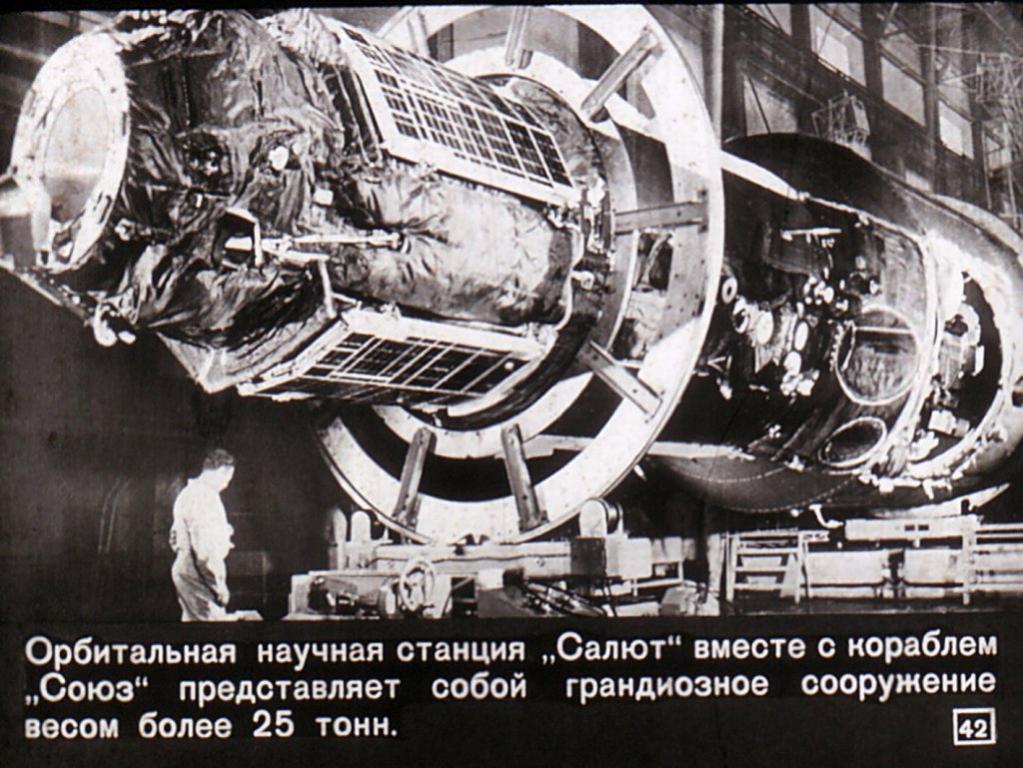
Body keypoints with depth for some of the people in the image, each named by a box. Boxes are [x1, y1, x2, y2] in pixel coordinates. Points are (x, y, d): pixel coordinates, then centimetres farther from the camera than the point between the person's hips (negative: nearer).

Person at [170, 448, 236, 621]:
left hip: (183, 567, 11)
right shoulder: (205, 495, -16)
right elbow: (205, 548, -22)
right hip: (199, 573, -11)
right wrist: (219, 585, -18)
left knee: (191, 618, 14)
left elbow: (175, 539, 25)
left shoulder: (187, 492, 16)